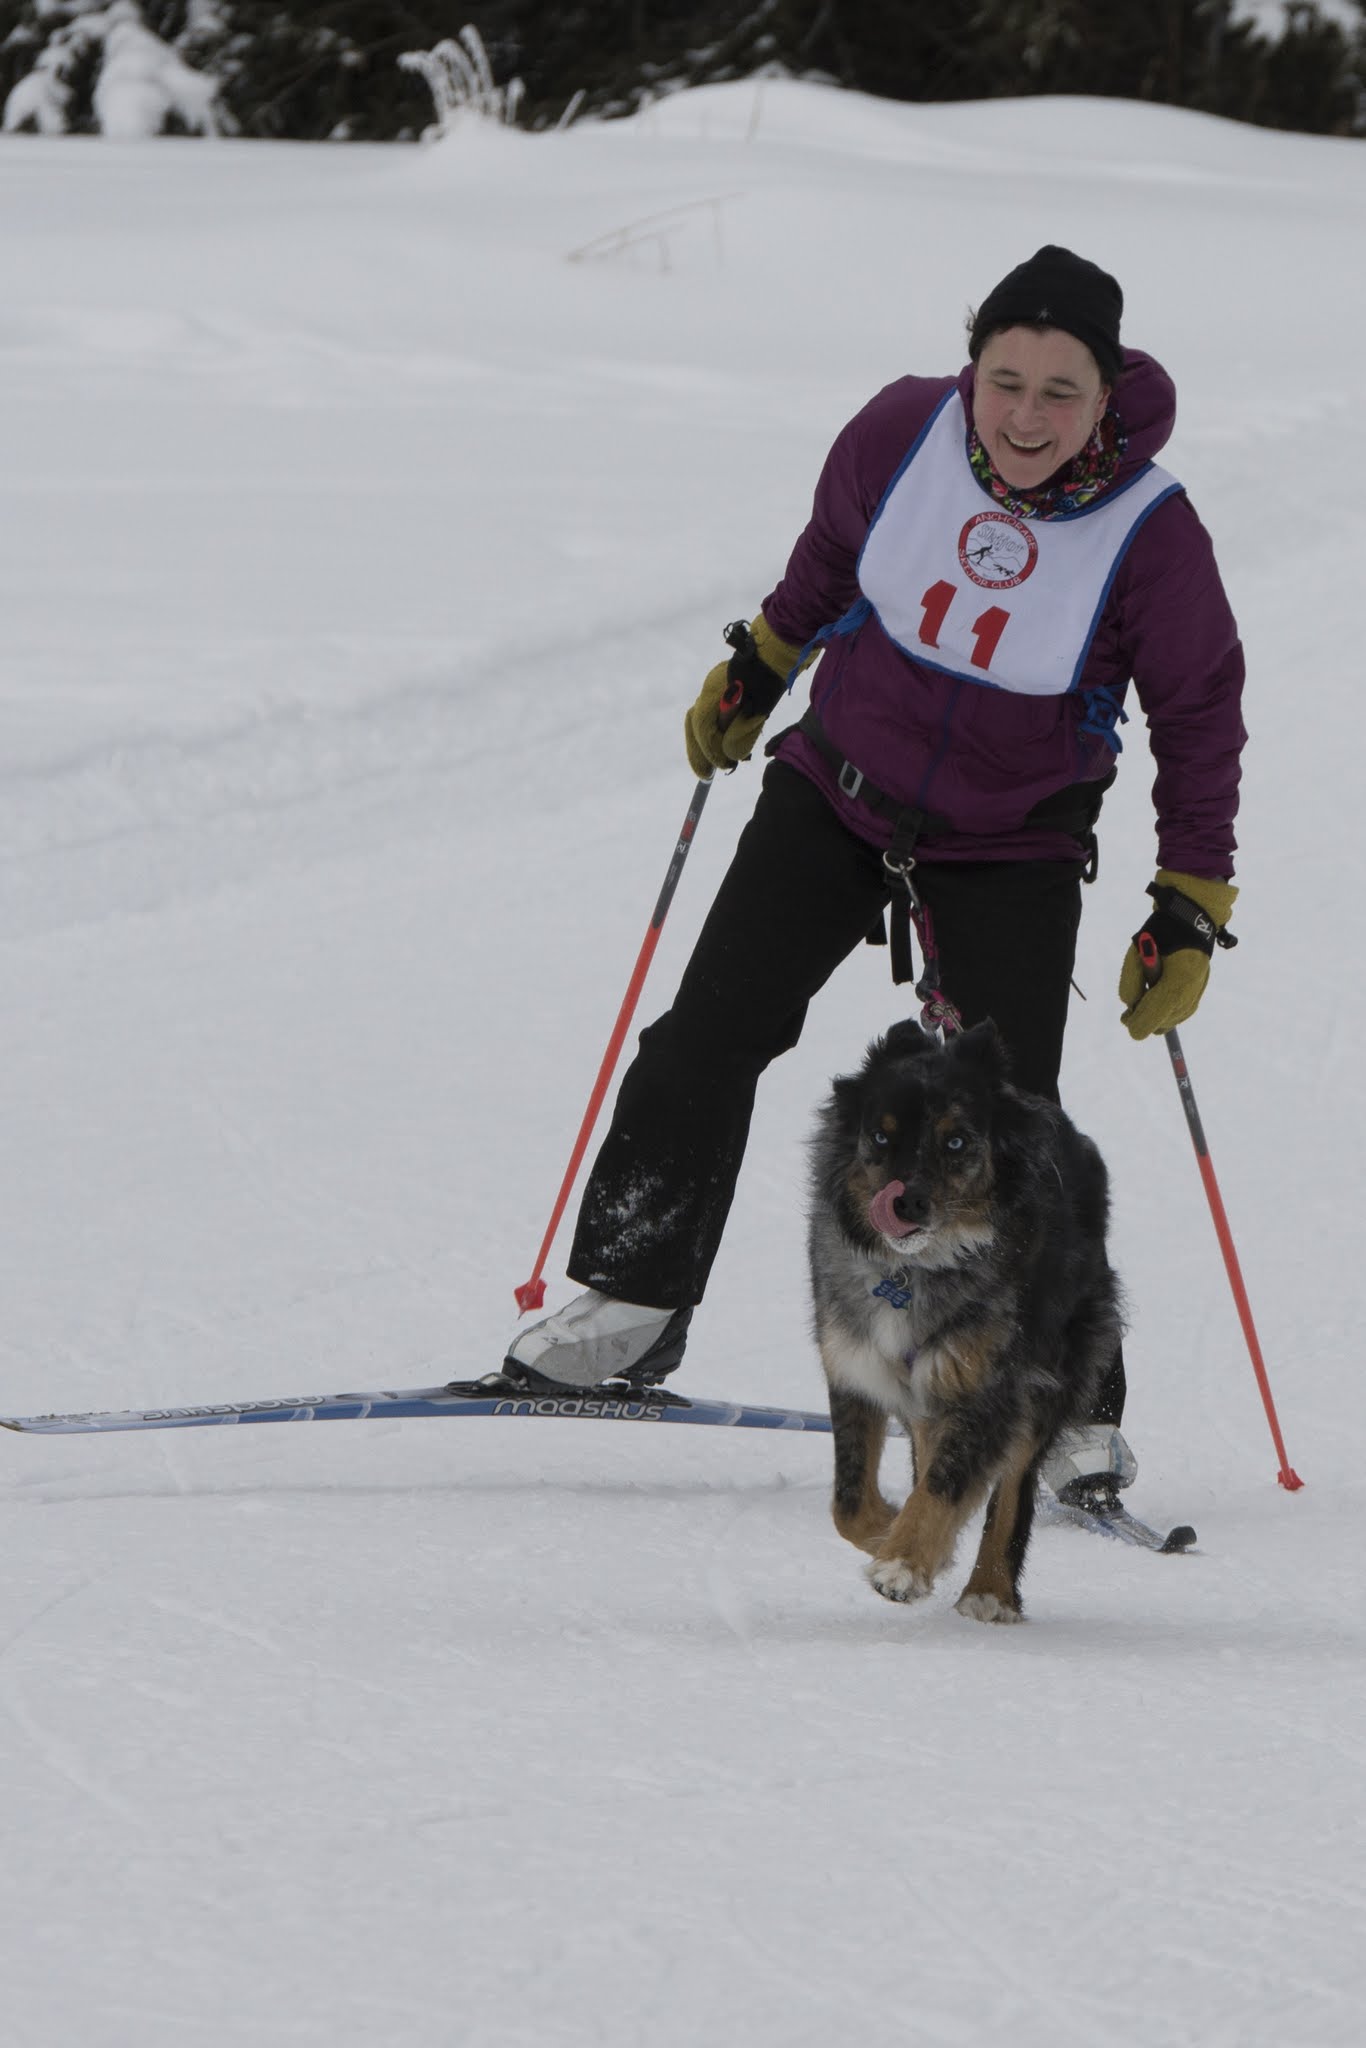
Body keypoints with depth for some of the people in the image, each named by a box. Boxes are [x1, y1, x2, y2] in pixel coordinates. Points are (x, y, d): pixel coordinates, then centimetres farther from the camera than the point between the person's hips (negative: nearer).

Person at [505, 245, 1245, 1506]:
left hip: (1012, 855, -3)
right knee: (708, 1034, -3)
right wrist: (757, 667, 19)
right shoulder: (904, 434, -17)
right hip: (839, 791, 3)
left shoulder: (1152, 536, -23)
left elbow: (1201, 718, -9)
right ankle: (635, 1306, 12)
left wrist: (1190, 916, -10)